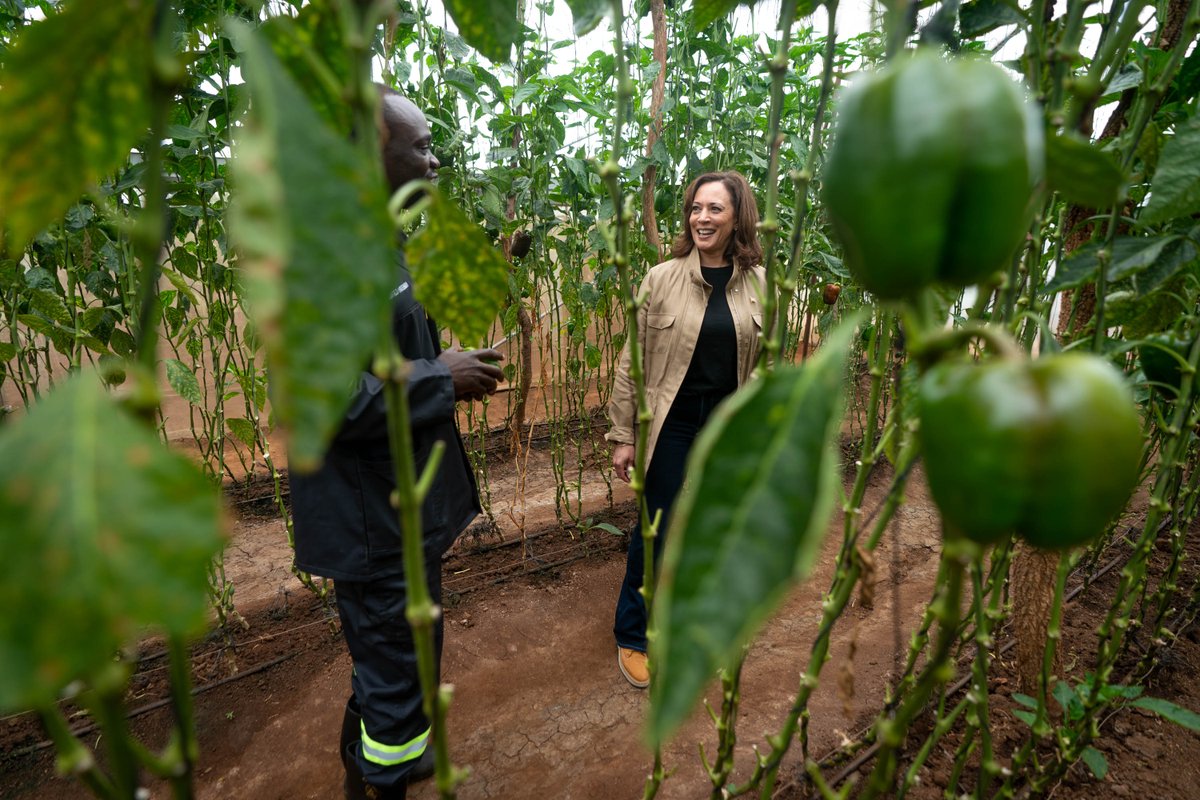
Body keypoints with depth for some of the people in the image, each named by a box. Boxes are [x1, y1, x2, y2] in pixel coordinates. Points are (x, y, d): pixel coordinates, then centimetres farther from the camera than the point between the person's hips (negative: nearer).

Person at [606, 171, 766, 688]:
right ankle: (633, 636, 27)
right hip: (671, 426, -3)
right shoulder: (662, 279, -8)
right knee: (656, 530, 6)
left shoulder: (758, 283, 1)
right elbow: (632, 361, -6)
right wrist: (623, 436, -7)